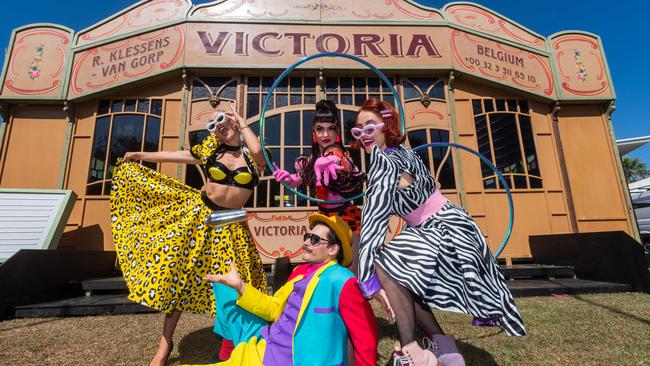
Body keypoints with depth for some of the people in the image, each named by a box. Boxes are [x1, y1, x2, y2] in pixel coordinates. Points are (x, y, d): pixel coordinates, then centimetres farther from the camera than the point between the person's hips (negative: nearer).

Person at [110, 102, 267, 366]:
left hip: (230, 224, -2)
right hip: (200, 214, 2)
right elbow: (178, 156, 15)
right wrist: (141, 155, 22)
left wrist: (241, 122, -11)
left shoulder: (250, 153, -3)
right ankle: (166, 342, 24)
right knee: (177, 270, 6)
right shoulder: (212, 149, 5)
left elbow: (258, 151, -27)